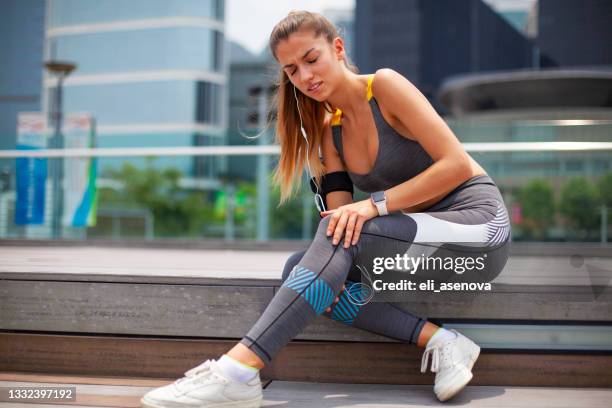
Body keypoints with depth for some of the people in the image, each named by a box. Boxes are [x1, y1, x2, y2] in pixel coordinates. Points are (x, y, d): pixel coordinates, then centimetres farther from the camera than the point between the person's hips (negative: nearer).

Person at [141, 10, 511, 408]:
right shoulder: (328, 130, 9)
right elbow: (340, 212, -2)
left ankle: (239, 371, -35)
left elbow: (458, 165, -16)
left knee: (342, 236, -30)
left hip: (479, 223, -7)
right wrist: (327, 275, -22)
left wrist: (375, 204, -22)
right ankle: (438, 341, -20)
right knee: (300, 269, -14)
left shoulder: (385, 85, -9)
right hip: (421, 235, 7)